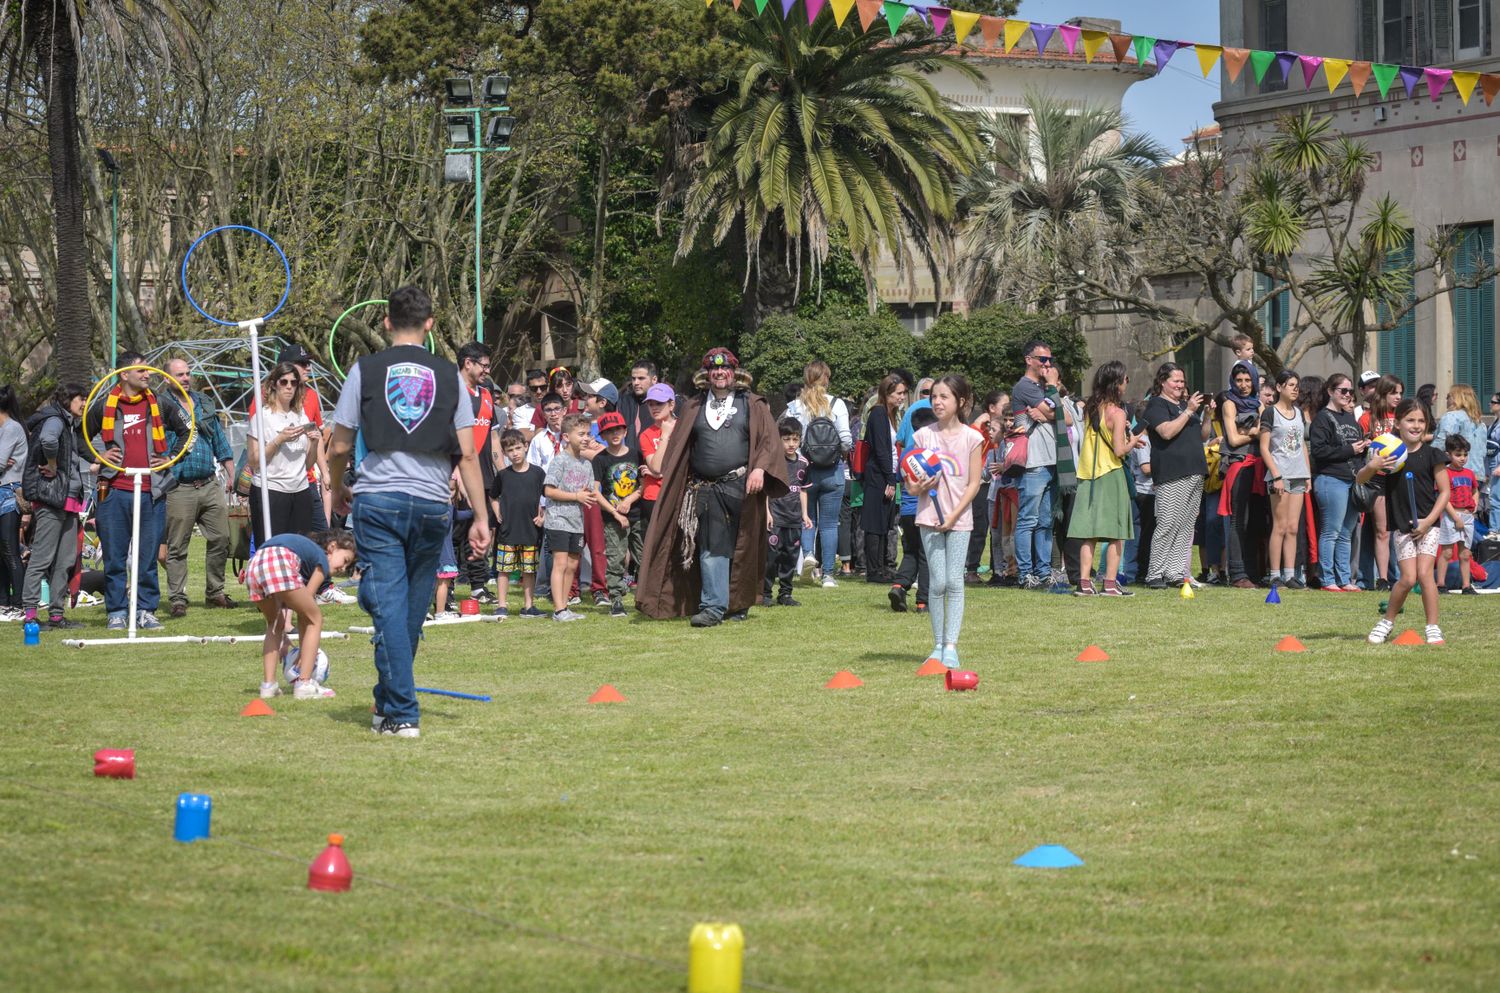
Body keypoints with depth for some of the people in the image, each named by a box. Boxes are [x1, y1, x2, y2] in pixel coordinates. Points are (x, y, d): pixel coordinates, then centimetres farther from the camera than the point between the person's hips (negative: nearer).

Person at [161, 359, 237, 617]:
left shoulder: (204, 403, 14)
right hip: (179, 488, -5)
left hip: (210, 485, 5)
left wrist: (231, 474, 14)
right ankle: (178, 599, 5)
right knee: (177, 547, -1)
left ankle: (215, 592, 17)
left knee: (220, 539, 5)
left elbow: (220, 441, 19)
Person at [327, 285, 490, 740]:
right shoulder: (449, 375, 7)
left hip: (377, 501, -2)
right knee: (412, 611, 13)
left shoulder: (365, 370, 3)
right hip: (432, 504, 2)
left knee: (388, 607, -4)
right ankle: (389, 702, 26)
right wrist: (481, 518, 7)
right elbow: (467, 453, 4)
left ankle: (402, 714, -9)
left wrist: (338, 490, 24)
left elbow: (340, 447, 5)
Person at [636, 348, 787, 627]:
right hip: (705, 488, 1)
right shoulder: (693, 407, 16)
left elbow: (769, 440, 0)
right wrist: (666, 477, 6)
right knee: (711, 548, -7)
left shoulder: (752, 405, 8)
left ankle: (740, 604, 15)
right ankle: (713, 607, -10)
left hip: (741, 487, -1)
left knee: (742, 548, 4)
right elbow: (677, 446, 16)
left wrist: (759, 469, -15)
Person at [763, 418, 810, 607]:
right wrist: (766, 512, -11)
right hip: (775, 517, -6)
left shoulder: (802, 463, 10)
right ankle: (765, 593, 1)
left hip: (794, 518, 6)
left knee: (791, 556, 8)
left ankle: (785, 593, 16)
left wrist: (804, 513, 14)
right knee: (771, 555, -6)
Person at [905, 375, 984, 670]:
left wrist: (953, 515, -11)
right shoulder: (923, 436, 3)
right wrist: (921, 486, -18)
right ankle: (938, 645, 7)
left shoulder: (971, 438, -1)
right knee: (937, 583, -1)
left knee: (954, 582, -5)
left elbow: (974, 483, -2)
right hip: (930, 516, 1)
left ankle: (951, 646, -3)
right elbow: (912, 486, 6)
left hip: (959, 518, -1)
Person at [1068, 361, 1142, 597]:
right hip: (1110, 475, -6)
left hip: (1088, 476, 6)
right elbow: (1119, 450, -17)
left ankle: (1084, 582, 0)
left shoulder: (1089, 408, 6)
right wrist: (1132, 442, 2)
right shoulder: (1116, 413, -12)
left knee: (1088, 533, 5)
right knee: (1116, 534, 1)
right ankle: (1110, 583, -2)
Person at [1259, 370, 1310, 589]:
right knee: (1280, 526, -7)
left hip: (1298, 475, 6)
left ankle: (1290, 574, 4)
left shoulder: (1298, 413, 15)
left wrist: (1308, 474, 13)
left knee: (1293, 528, 4)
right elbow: (1264, 448, -8)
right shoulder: (1270, 413, -4)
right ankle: (1275, 575, -4)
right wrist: (1276, 476, -15)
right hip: (1280, 474, -6)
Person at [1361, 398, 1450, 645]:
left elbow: (1444, 491, -1)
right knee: (1408, 578, -6)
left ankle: (1433, 627, 0)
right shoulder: (1388, 454, 0)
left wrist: (1428, 520, -11)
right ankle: (1387, 621, 14)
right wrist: (1371, 466, -19)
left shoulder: (1431, 455, -4)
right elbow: (1359, 480, 3)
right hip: (1402, 526, 1)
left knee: (1424, 574, -11)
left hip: (1428, 525, -1)